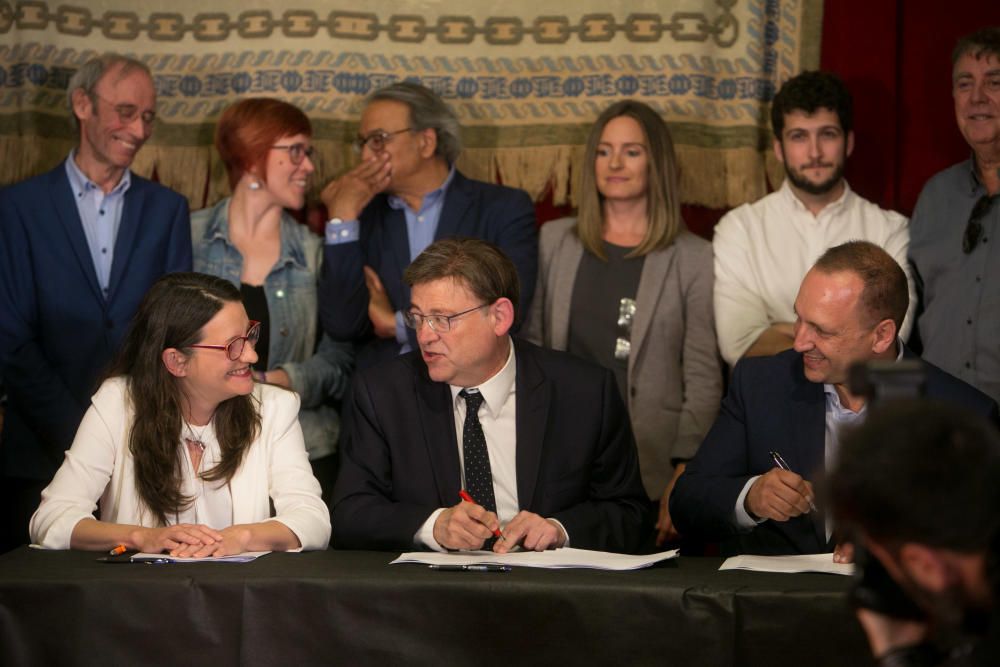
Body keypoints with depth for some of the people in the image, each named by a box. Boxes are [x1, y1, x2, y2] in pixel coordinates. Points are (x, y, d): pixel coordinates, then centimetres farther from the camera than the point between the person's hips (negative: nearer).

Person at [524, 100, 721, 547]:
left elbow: (703, 379, -2)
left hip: (651, 474, -2)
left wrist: (684, 475, -9)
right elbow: (529, 346, 13)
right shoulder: (554, 242, 11)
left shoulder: (694, 259, 1)